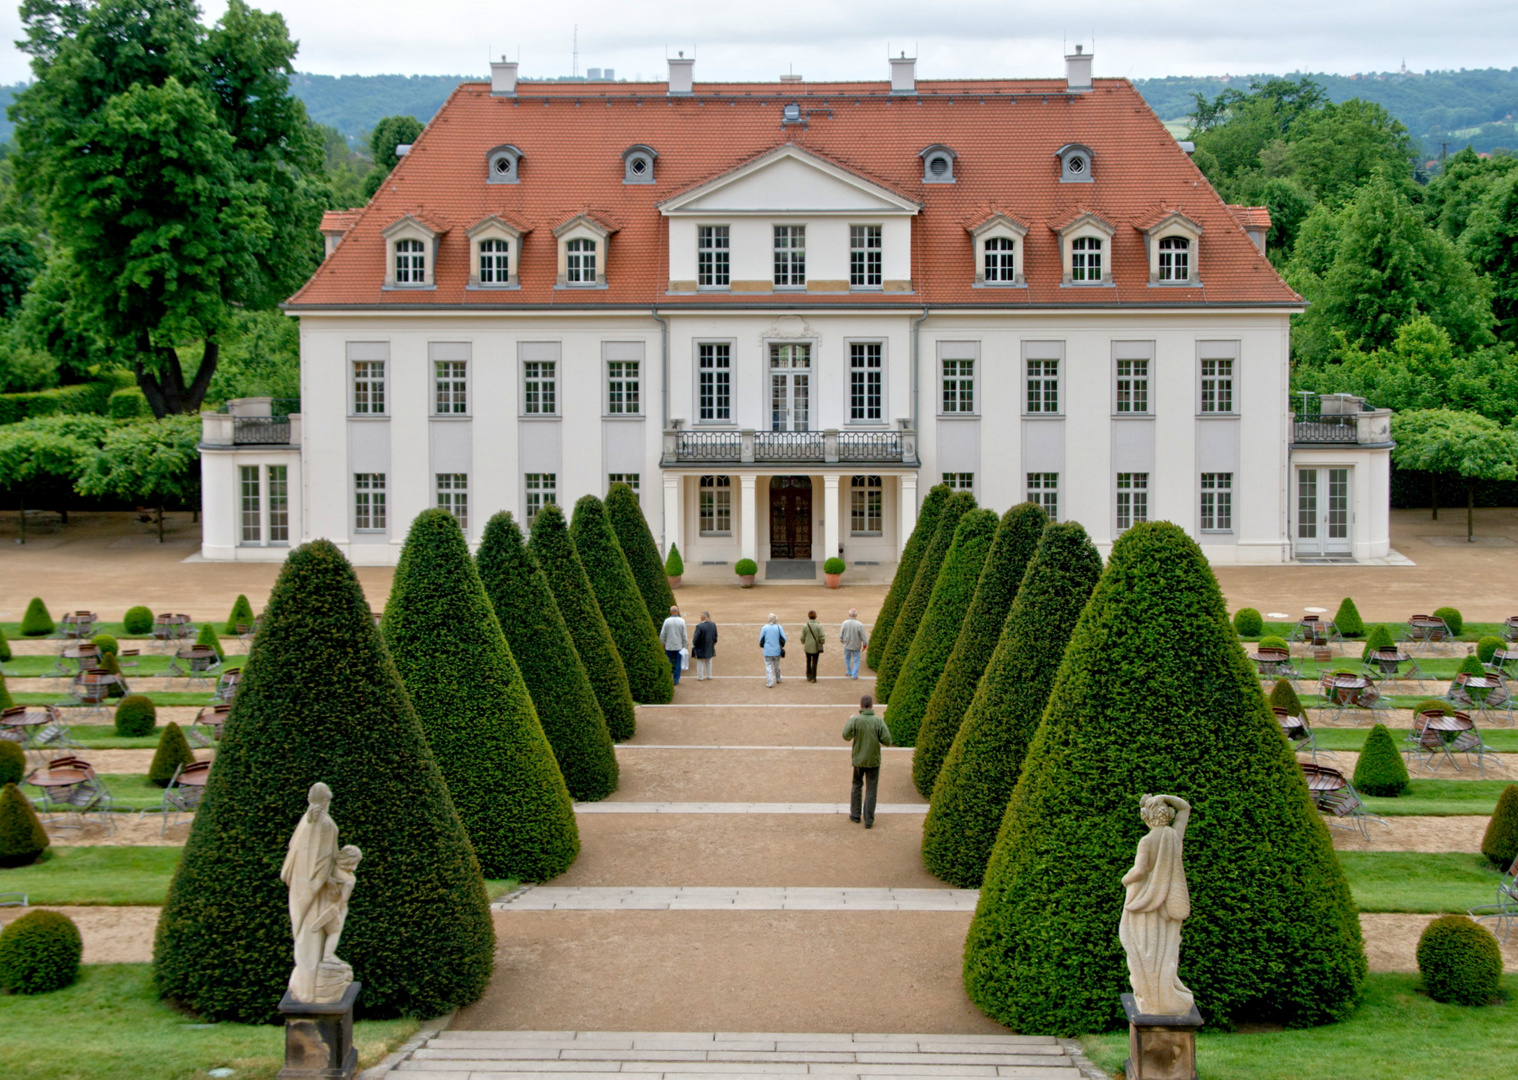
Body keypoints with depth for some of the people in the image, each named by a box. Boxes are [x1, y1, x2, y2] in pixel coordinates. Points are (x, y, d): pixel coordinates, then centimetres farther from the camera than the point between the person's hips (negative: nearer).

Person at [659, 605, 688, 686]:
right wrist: (685, 645, 6)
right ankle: (676, 681, 5)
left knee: (669, 663, 7)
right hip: (679, 646, 0)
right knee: (678, 663, 6)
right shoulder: (681, 621, -5)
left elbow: (662, 634, -2)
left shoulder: (667, 621, -5)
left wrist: (662, 643, 11)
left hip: (669, 646, 0)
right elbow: (684, 635, -3)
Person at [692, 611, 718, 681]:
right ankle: (709, 675, 29)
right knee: (708, 662, 20)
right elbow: (715, 636, 3)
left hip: (701, 648, -6)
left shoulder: (699, 626, -25)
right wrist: (713, 644, 17)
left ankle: (700, 677, 15)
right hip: (710, 648, 6)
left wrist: (693, 644, -2)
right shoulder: (713, 625, -6)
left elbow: (696, 638, -19)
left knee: (700, 663, 8)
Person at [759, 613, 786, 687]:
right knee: (777, 666, 20)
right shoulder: (779, 627, -5)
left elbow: (761, 639, -2)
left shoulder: (764, 628, -7)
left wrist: (761, 646, 17)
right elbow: (783, 639, -3)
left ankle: (770, 682, -6)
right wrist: (782, 646, 15)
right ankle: (778, 679, 38)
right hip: (777, 650, 2)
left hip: (767, 651, -2)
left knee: (769, 666, 1)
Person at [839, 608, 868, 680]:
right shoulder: (859, 625, -19)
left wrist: (842, 641, 19)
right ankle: (854, 674, 6)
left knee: (847, 658, 25)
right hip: (856, 646, -2)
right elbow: (863, 636, -12)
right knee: (856, 660, 11)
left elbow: (841, 635, -2)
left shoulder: (844, 623, -13)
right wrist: (865, 644, 5)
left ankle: (849, 672, 33)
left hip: (847, 645, 2)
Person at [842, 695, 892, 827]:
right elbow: (887, 741, -15)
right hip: (873, 761, -1)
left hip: (858, 760, 1)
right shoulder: (878, 721, -13)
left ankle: (855, 815, 28)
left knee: (857, 786, 21)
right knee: (871, 791, 6)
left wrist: (849, 721, 0)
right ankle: (869, 821, 7)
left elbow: (846, 736, -14)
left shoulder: (855, 720, -13)